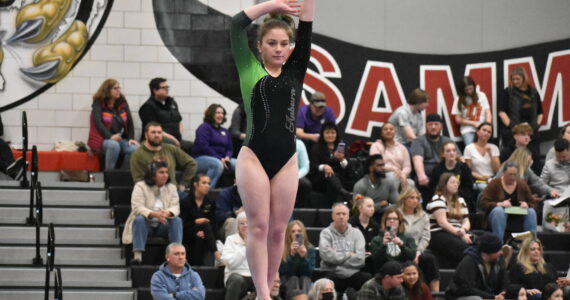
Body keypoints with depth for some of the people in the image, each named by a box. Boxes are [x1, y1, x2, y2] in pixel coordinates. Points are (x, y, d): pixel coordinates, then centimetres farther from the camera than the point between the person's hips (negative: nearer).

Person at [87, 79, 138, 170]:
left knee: (134, 148, -25)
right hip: (102, 140, -4)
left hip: (120, 139, 4)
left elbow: (130, 122, 5)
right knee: (114, 145, -37)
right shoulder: (98, 104, -2)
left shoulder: (123, 104, 10)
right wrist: (110, 136, -28)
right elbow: (97, 122, -16)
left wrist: (131, 139, -10)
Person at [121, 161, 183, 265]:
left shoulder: (171, 188, 7)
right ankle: (137, 255, -44)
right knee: (139, 219, -35)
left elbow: (175, 207, -6)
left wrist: (167, 213, -33)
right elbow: (137, 207, -19)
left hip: (163, 225, 3)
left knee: (177, 220, -26)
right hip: (145, 224, -3)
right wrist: (154, 214, -38)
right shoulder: (140, 186, -6)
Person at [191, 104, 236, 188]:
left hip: (221, 159, 7)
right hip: (201, 158, -7)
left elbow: (229, 148, 18)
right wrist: (219, 159, -18)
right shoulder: (204, 127, -2)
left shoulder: (225, 131, 21)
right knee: (217, 164, -39)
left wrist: (227, 157, -7)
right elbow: (203, 147, -14)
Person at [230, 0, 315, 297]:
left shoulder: (295, 71, 12)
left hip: (286, 160, 3)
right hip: (254, 157, -3)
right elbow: (237, 24, -3)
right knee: (259, 227, -6)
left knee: (277, 230, 4)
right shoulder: (250, 69, 5)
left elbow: (306, 30, 4)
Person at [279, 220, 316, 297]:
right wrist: (292, 255, -31)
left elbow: (310, 272, -12)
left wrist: (304, 257, -28)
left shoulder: (310, 249, -7)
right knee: (294, 279, -32)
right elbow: (283, 271, -18)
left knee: (305, 279, -30)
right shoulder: (282, 249, -12)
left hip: (305, 281, 1)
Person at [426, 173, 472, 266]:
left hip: (457, 234, 7)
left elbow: (466, 222, 17)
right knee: (464, 247, -36)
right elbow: (442, 222, -11)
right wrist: (460, 234, -17)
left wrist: (463, 230, -8)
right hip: (438, 235, -7)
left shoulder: (460, 201, 24)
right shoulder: (438, 200, -1)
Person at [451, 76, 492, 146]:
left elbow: (487, 112, 6)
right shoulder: (459, 100, 5)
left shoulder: (481, 96, 9)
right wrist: (474, 123, -6)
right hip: (467, 129, -1)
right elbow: (458, 119, 4)